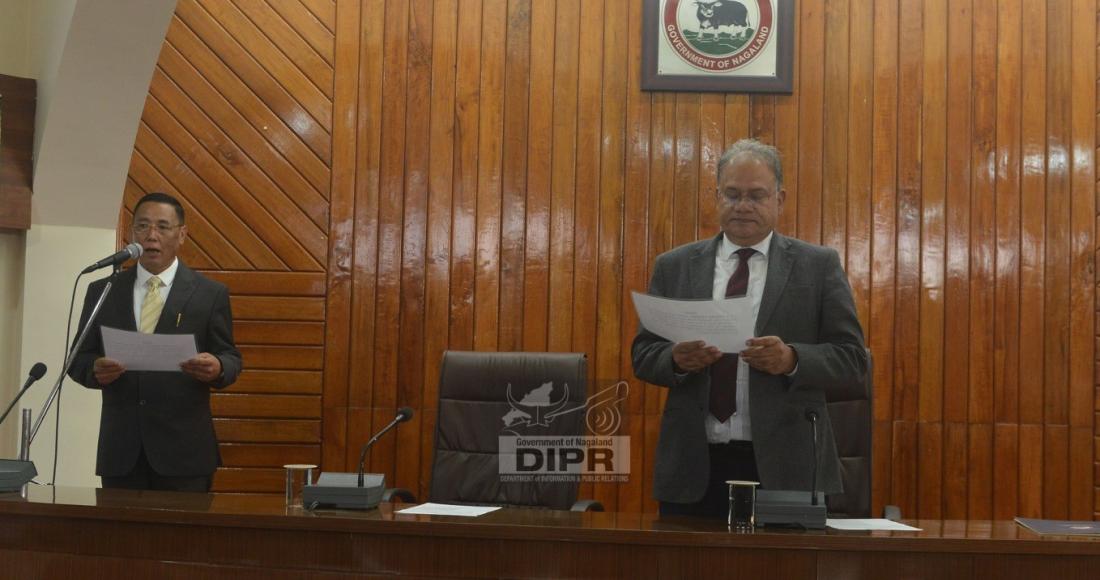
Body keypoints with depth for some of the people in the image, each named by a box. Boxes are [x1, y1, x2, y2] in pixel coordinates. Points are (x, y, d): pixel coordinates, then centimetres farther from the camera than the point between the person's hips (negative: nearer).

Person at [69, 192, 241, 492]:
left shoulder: (210, 294, 3)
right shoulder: (101, 291, 9)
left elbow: (231, 360, 4)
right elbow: (78, 359, 10)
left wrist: (217, 368, -20)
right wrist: (95, 370, -14)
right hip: (120, 450, 2)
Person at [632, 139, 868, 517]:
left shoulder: (819, 266, 4)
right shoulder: (674, 267, 10)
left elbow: (852, 359, 0)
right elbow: (642, 354, 9)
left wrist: (792, 359, -19)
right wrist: (677, 359, -13)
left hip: (785, 469, -1)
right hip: (694, 469, 2)